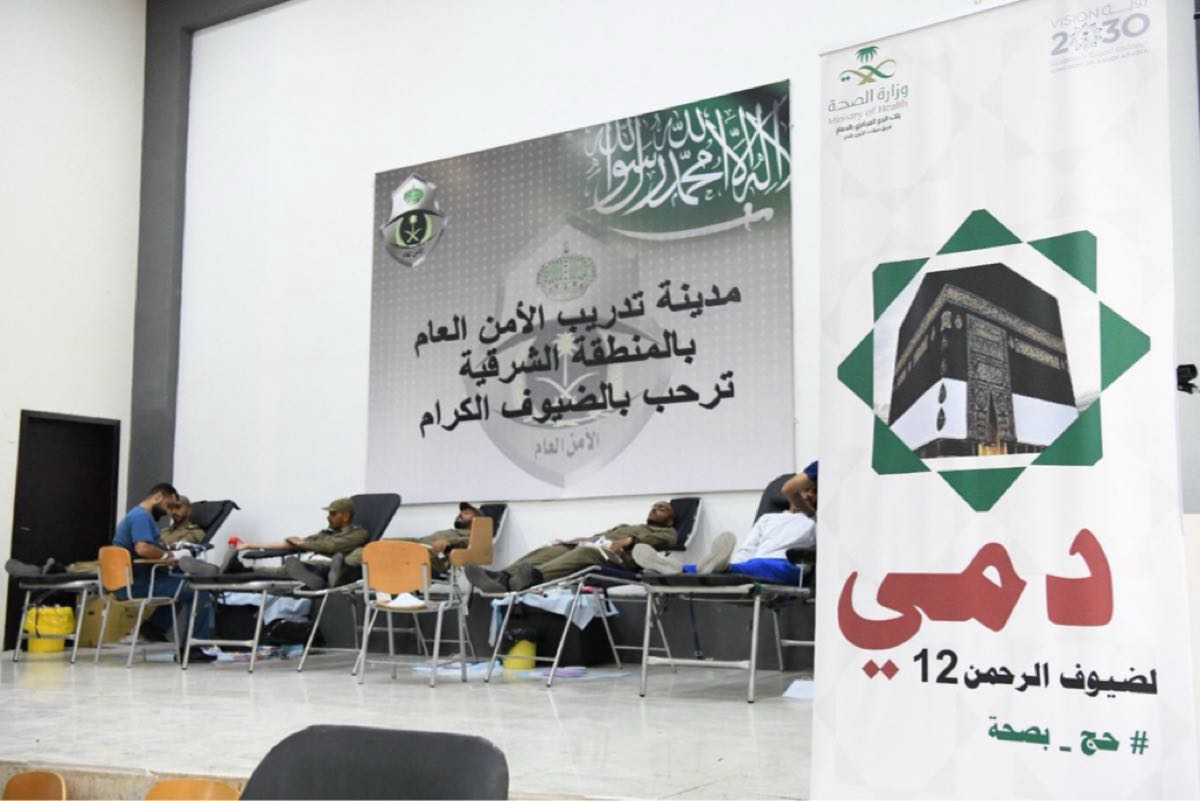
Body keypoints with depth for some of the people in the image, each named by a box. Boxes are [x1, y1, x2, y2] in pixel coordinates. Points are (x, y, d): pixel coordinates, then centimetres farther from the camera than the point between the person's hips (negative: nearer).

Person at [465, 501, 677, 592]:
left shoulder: (667, 532, 25)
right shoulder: (627, 526, 45)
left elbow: (657, 539, 2)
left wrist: (630, 540, -15)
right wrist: (583, 538, 13)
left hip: (619, 555, -7)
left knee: (585, 552, -38)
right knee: (550, 550, -17)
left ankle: (535, 576, -67)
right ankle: (502, 578, -42)